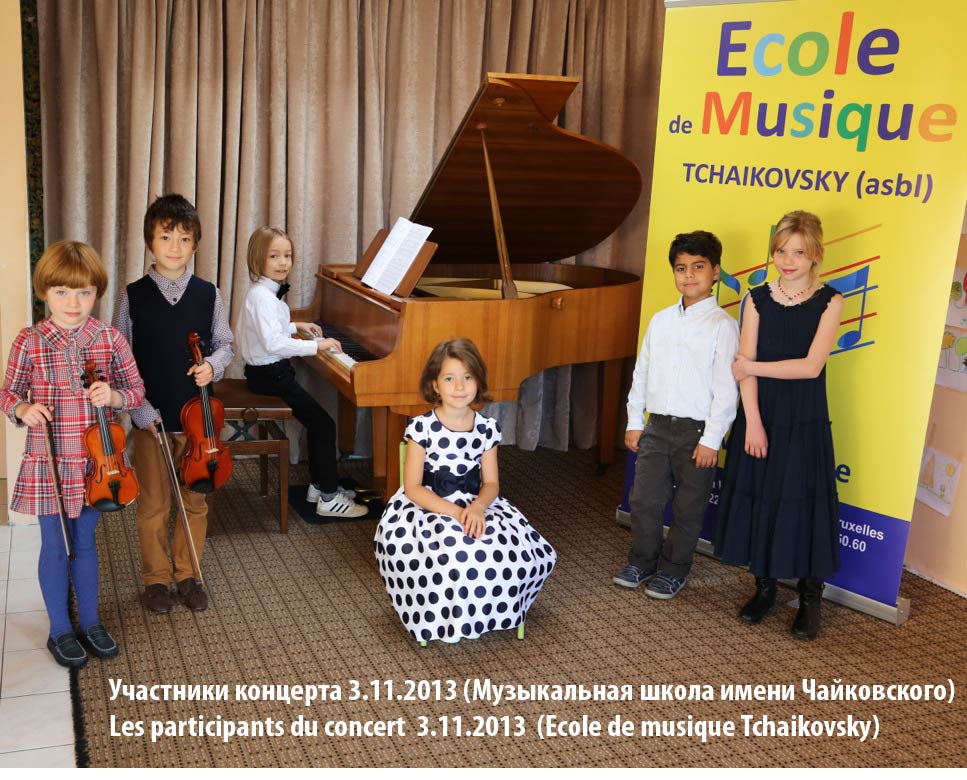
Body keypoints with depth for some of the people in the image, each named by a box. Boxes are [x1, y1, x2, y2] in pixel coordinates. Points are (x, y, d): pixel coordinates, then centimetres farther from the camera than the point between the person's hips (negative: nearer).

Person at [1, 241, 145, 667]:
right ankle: (60, 631, 27)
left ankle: (90, 623, 32)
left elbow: (136, 390, 3)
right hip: (47, 462, -1)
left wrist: (114, 396, -18)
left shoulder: (111, 339, -5)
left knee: (85, 542, 17)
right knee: (55, 547, 10)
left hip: (94, 460, 2)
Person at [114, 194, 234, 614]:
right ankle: (156, 578, 26)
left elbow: (225, 344, 9)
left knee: (194, 501, 11)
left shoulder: (208, 295, -1)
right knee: (153, 504, 9)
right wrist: (140, 409, -11)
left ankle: (187, 574, 28)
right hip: (149, 418, -1)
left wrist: (212, 365, -13)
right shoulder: (133, 296, -5)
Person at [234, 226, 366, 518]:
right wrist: (316, 344, -28)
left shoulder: (261, 292, 11)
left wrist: (296, 326, 21)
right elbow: (274, 344, -33)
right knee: (324, 424, -10)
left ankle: (318, 485, 24)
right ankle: (329, 498, -5)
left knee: (317, 420, 15)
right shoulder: (264, 297, -22)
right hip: (271, 374, -10)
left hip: (264, 371, 10)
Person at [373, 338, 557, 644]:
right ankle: (444, 617, -3)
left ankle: (486, 610, 9)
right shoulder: (421, 427, -10)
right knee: (458, 555, -35)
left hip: (475, 506, 4)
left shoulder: (487, 429, 1)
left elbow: (491, 483, 3)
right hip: (427, 508, -4)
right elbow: (413, 487, -11)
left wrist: (477, 507, -21)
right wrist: (455, 512, -23)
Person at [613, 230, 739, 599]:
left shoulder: (722, 325, -8)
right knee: (644, 500, 10)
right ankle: (642, 562, 29)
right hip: (657, 427, 5)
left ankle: (673, 571, 25)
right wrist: (635, 422, 11)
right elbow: (641, 373, 14)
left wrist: (712, 438, -14)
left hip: (696, 431, -4)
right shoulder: (660, 320, 9)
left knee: (688, 508, 7)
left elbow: (726, 387, -11)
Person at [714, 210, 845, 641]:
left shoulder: (829, 301, -4)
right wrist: (752, 422, -12)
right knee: (758, 499, 8)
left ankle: (810, 599, 17)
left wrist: (751, 366, -9)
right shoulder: (758, 298, 2)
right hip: (759, 415, 3)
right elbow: (745, 365, -4)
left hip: (804, 421, -2)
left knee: (803, 504, 1)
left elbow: (810, 366, -14)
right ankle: (764, 586, 26)